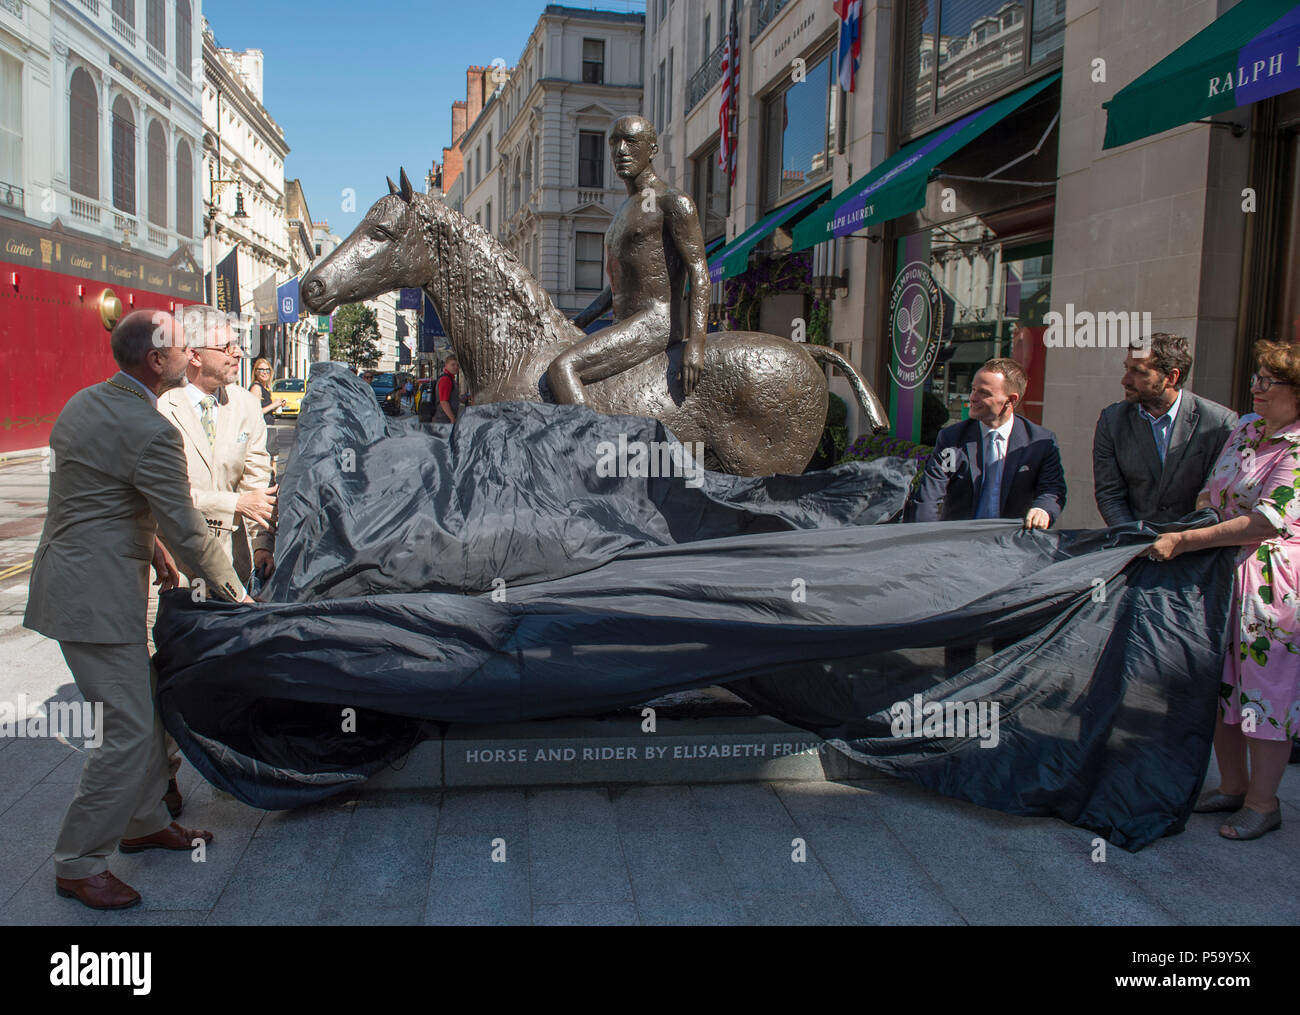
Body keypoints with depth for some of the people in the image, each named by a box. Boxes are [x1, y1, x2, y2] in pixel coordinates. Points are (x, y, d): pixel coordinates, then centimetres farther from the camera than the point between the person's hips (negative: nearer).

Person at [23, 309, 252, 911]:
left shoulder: (85, 403, 10)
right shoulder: (150, 432, -21)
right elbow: (187, 531, -16)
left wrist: (151, 546, 16)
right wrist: (235, 594, -4)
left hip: (75, 569, 10)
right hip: (96, 594, -10)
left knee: (149, 706, 19)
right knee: (131, 729, -4)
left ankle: (144, 822, 32)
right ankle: (78, 865, 7)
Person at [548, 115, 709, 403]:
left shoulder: (674, 203, -6)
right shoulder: (625, 212, 23)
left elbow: (699, 272, -13)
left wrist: (696, 343, -24)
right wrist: (576, 324, 16)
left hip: (656, 324, -10)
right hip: (623, 325, 10)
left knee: (560, 368, -27)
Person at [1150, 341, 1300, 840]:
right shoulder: (1243, 431, 9)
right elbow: (1211, 498, 18)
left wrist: (1185, 541, -24)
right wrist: (1178, 538, 5)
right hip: (1223, 574, 8)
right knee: (1222, 682, 13)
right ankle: (1232, 786, 28)